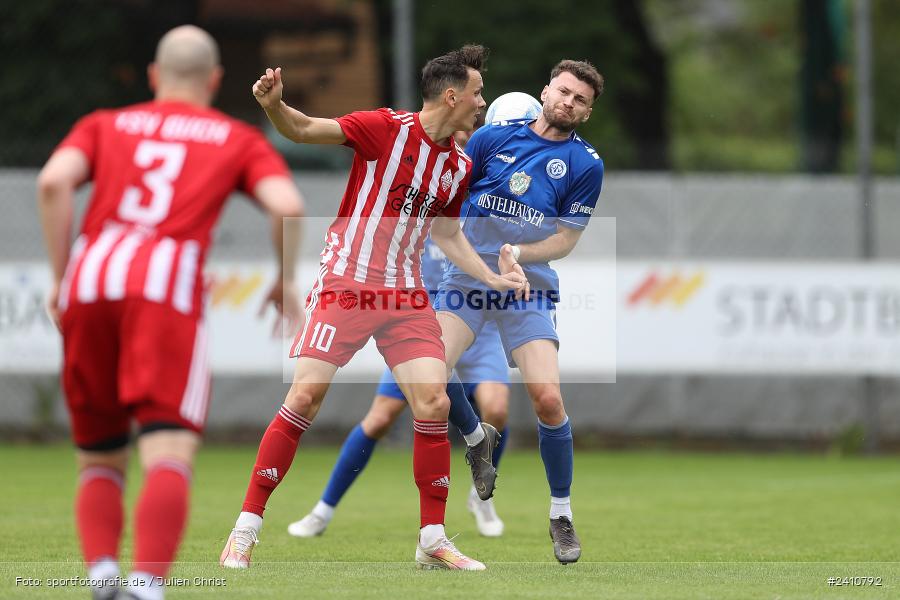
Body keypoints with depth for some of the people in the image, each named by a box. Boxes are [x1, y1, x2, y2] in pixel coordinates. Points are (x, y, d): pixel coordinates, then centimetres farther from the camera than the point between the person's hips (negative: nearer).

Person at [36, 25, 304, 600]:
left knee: (99, 461, 16)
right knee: (169, 457, -12)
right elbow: (287, 205, 3)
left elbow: (54, 181, 5)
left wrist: (61, 276, 9)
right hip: (165, 288, -3)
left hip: (89, 282, 3)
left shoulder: (104, 126, 25)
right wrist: (287, 280, 19)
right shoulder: (239, 139, 21)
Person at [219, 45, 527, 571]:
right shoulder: (387, 128, -10)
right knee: (306, 395, -11)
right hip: (346, 285, -5)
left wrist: (493, 279, 13)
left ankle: (433, 540, 6)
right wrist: (274, 105, -32)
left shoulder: (459, 166, 9)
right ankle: (246, 529, -1)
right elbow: (303, 130, -12)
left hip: (405, 295, 5)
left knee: (434, 403, -6)